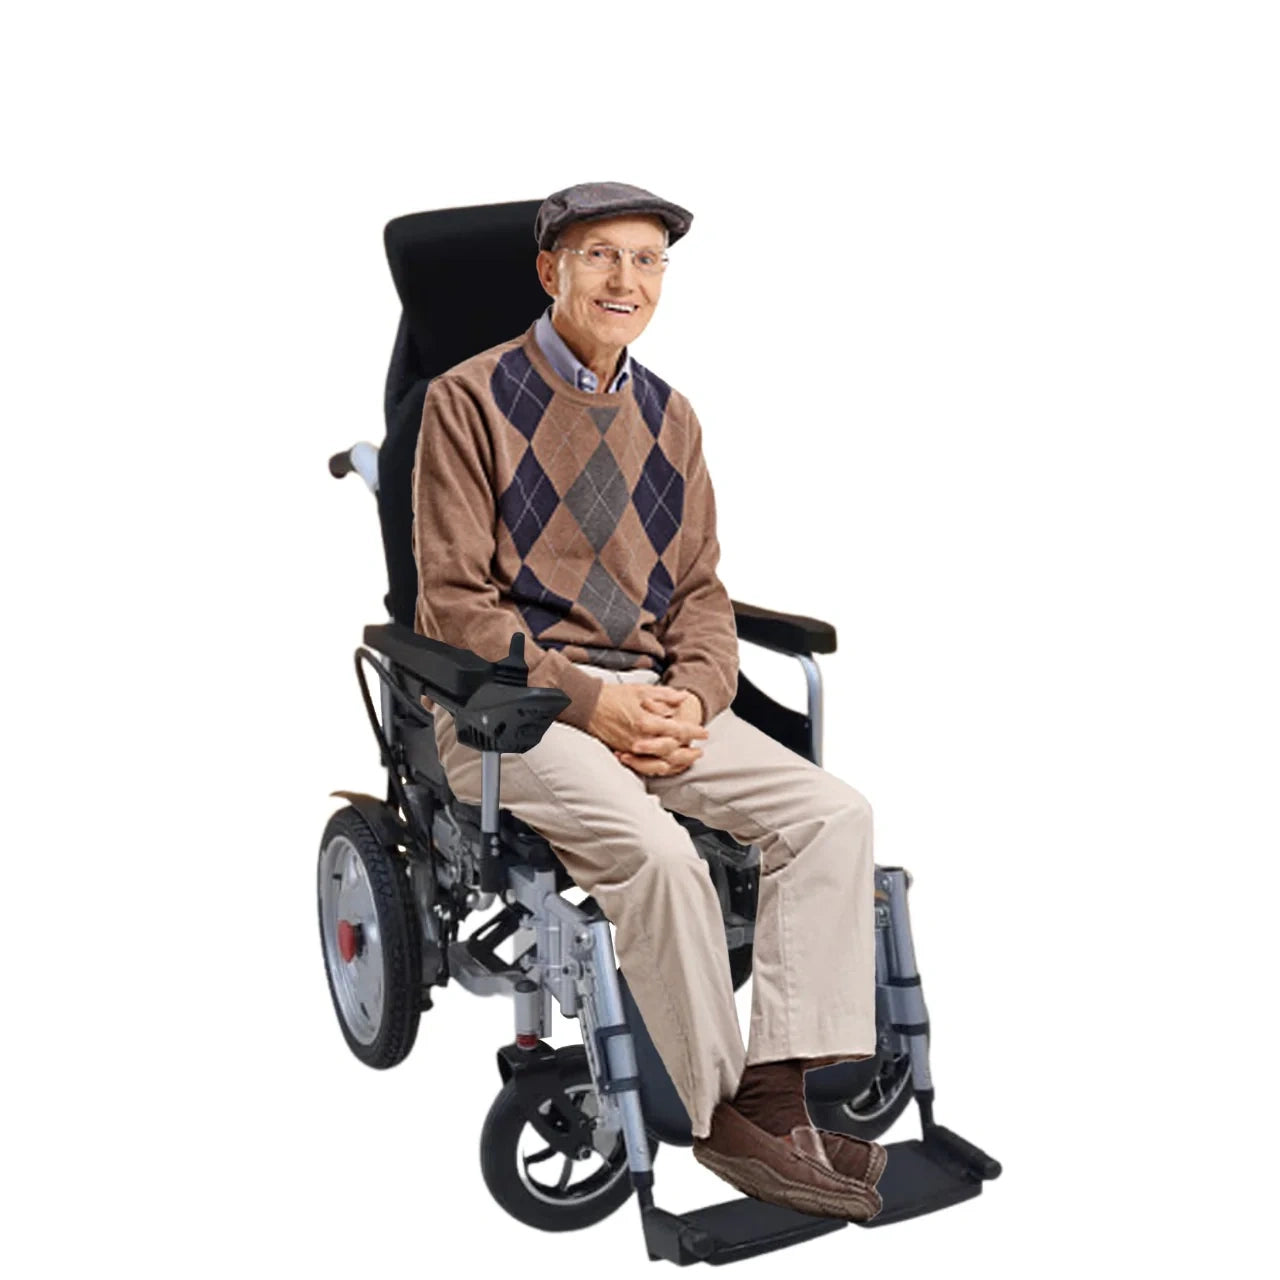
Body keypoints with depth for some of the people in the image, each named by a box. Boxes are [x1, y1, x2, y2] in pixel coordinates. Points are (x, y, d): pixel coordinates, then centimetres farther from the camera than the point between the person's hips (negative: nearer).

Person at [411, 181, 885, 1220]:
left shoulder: (668, 417, 14)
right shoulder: (471, 399, -4)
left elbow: (701, 591, 13)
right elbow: (458, 604, -8)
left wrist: (690, 698, -8)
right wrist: (588, 701, -18)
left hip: (653, 695, 6)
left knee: (832, 813, -16)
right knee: (654, 850, -32)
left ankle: (787, 1088, -17)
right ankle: (728, 1114, -15)